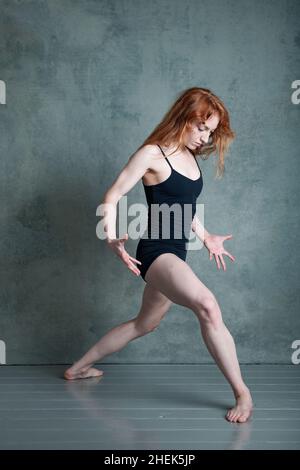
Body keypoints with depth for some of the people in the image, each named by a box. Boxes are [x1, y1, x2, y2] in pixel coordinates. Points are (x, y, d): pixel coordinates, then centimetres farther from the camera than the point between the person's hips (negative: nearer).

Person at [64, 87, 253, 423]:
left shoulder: (190, 157, 12)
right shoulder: (152, 154, -11)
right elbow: (112, 197, -10)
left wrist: (206, 238, 27)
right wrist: (111, 239, -23)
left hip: (175, 253, 10)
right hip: (156, 251, -9)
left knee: (145, 323, 20)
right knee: (207, 305, -30)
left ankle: (79, 368, 37)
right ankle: (241, 392, -20)